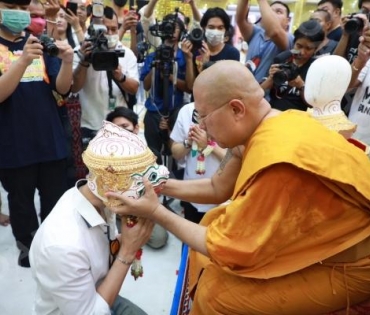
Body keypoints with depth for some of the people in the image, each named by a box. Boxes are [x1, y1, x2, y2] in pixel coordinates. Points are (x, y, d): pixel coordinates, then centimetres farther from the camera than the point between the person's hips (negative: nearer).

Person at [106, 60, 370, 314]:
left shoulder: (278, 161, -35)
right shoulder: (265, 129, -7)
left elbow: (228, 249, -24)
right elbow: (218, 187, 6)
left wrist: (157, 213, -18)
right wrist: (163, 185, -2)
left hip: (347, 264, -8)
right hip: (321, 236, 8)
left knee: (216, 291, -16)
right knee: (211, 222, 9)